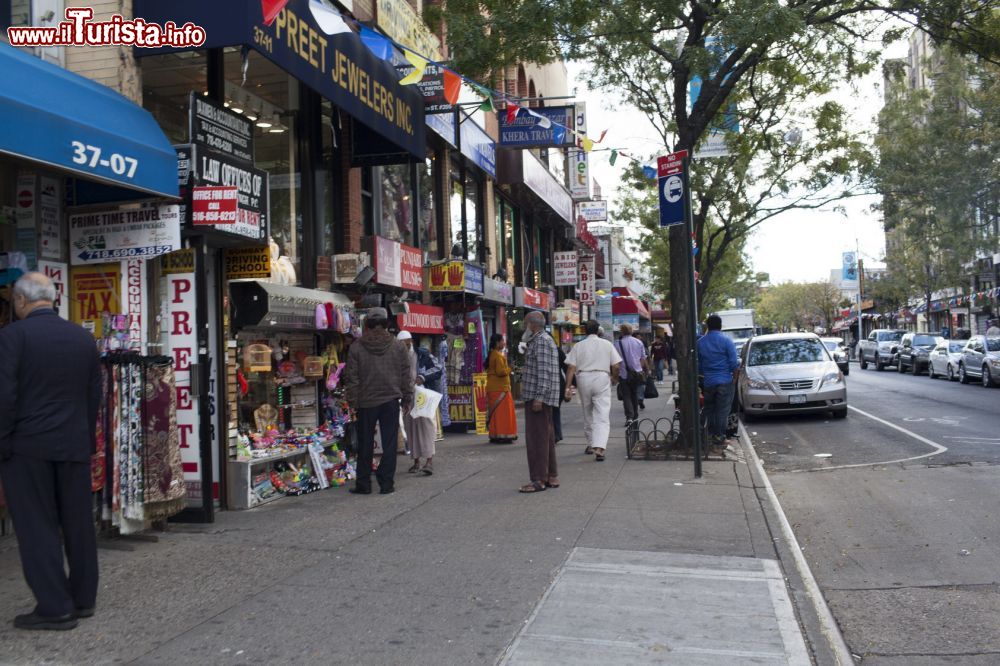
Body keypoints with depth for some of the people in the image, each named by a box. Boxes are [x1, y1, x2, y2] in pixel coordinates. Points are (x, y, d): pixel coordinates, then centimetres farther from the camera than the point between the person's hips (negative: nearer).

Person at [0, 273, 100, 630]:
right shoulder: (84, 337, 6)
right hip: (74, 445, 5)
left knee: (37, 527, 3)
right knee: (78, 523, 11)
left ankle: (55, 607, 5)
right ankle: (83, 598, 21)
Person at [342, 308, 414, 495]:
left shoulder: (357, 347, -4)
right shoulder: (398, 346, -1)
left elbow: (351, 377, -3)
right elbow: (407, 375, 2)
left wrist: (352, 400, 6)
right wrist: (407, 399, 9)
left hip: (366, 402, 0)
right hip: (391, 401, 1)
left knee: (365, 445, 9)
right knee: (389, 444, 6)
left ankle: (363, 484, 15)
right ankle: (387, 483, 8)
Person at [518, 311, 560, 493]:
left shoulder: (541, 341, -13)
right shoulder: (543, 340, 20)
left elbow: (544, 371, -21)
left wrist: (538, 397, -24)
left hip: (538, 397, -11)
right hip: (541, 397, 11)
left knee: (537, 438, -8)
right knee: (546, 437, 13)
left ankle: (539, 480, -6)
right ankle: (551, 476, 19)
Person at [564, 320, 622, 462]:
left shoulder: (578, 346, 4)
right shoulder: (607, 344, 4)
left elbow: (571, 368, -3)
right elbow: (616, 366, 1)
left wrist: (568, 387, -3)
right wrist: (615, 378, 20)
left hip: (583, 378, 2)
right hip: (602, 378, -2)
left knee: (587, 414, 18)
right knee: (602, 416, -5)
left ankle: (590, 445, 29)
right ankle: (599, 447, -20)